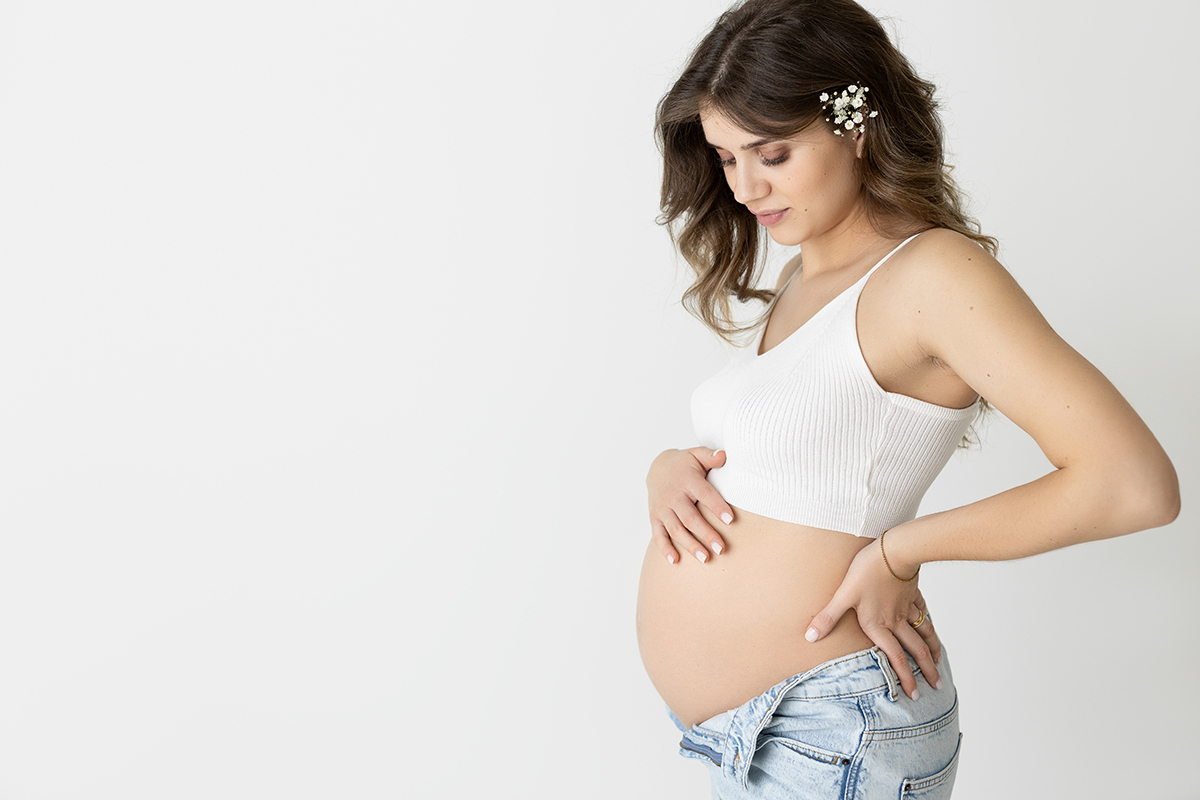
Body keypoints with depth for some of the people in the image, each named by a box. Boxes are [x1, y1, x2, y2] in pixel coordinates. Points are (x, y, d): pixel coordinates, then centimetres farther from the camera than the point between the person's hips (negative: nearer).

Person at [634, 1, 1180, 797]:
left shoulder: (934, 271, -17)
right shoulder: (806, 276, 7)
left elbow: (1136, 484, -25)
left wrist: (898, 550, -18)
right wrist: (671, 467, -6)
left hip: (832, 731, -8)